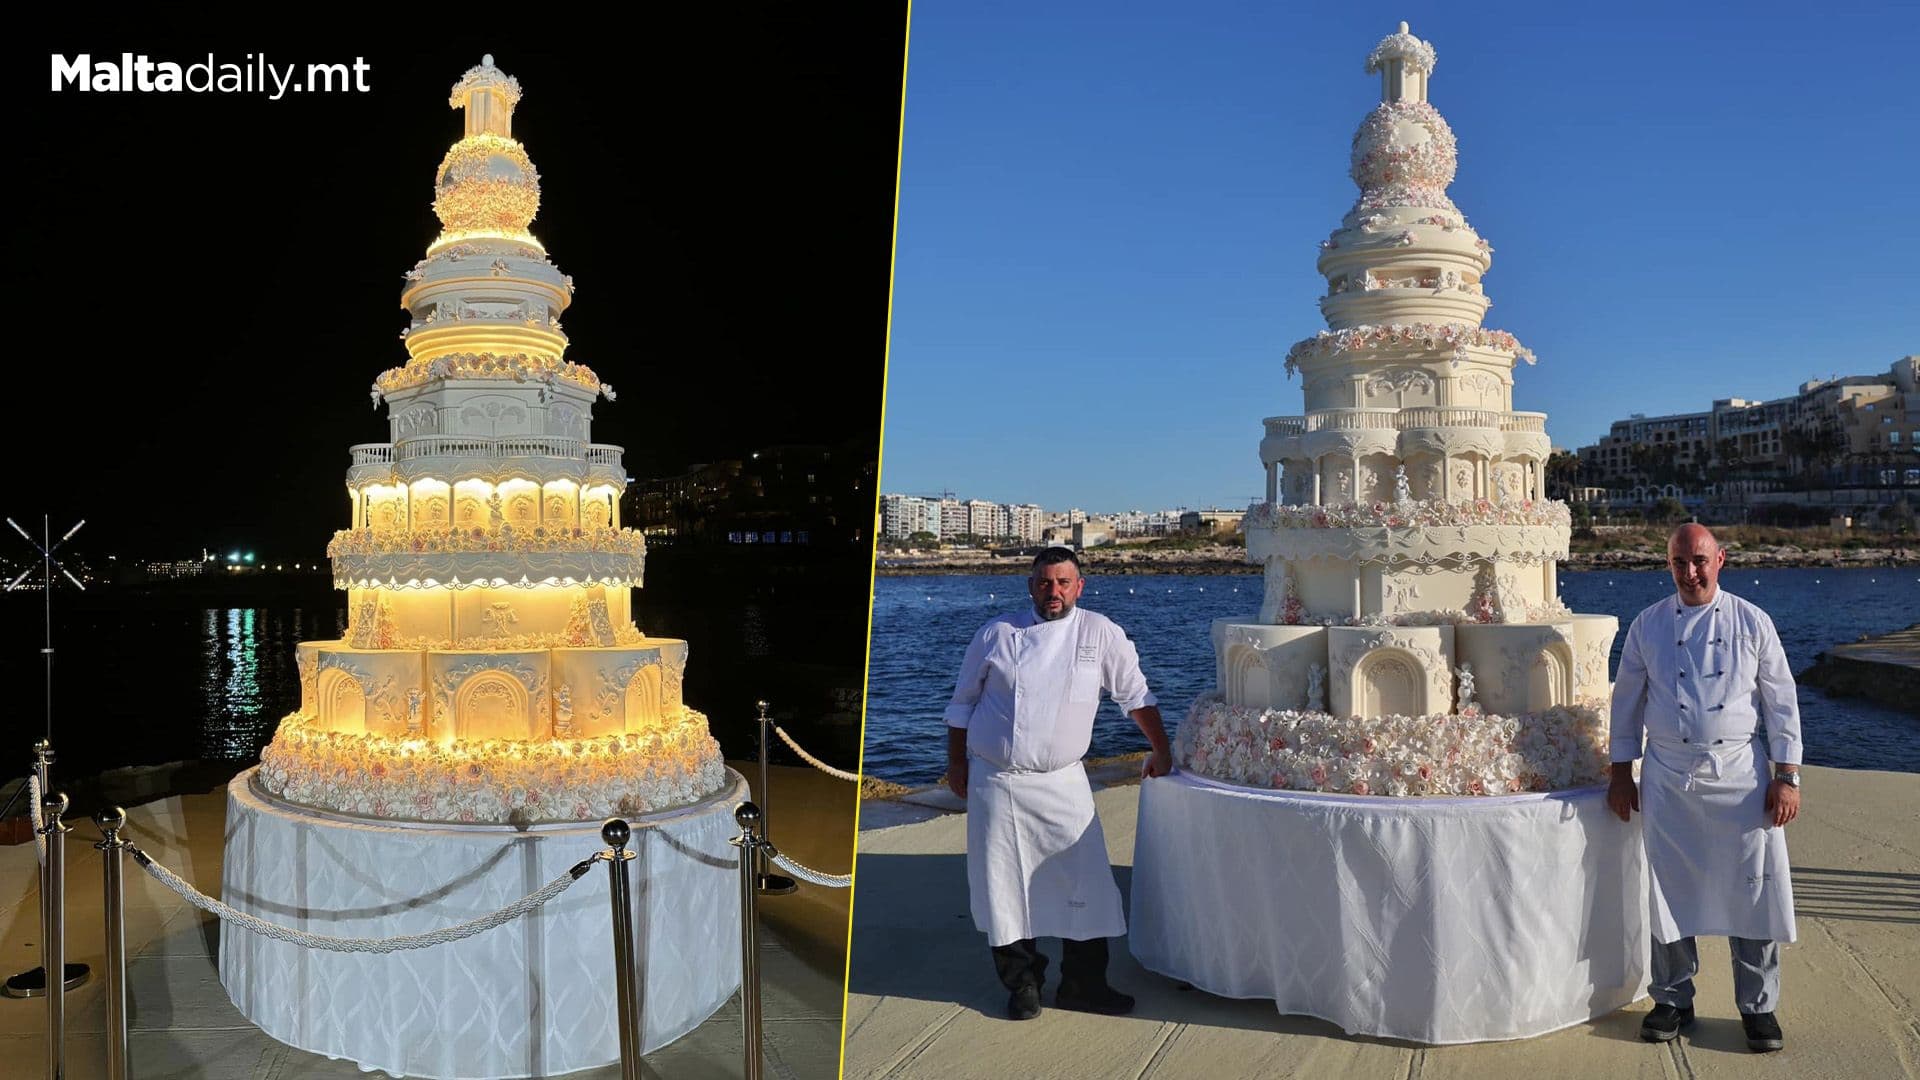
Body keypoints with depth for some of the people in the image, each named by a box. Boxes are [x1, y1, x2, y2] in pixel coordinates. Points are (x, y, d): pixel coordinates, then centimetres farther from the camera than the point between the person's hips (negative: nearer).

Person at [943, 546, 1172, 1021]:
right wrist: (957, 764, 10)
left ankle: (1083, 983, 14)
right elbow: (963, 704, 11)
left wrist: (1160, 752, 14)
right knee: (1005, 885, 3)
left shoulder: (1100, 633, 1)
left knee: (1087, 882, -2)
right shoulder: (996, 634, 2)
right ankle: (1022, 982, 20)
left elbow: (1136, 694, 12)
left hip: (1062, 783, 0)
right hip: (994, 781, 0)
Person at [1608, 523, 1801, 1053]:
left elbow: (1781, 702, 2)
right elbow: (1627, 700, 9)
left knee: (1754, 891, 2)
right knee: (1670, 890, 6)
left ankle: (1758, 1005, 19)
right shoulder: (1648, 625, 3)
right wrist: (1621, 771, 7)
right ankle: (1673, 999, 21)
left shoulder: (1752, 622, 1)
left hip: (1742, 776, -1)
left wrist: (1787, 776, -3)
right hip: (1668, 780, 1)